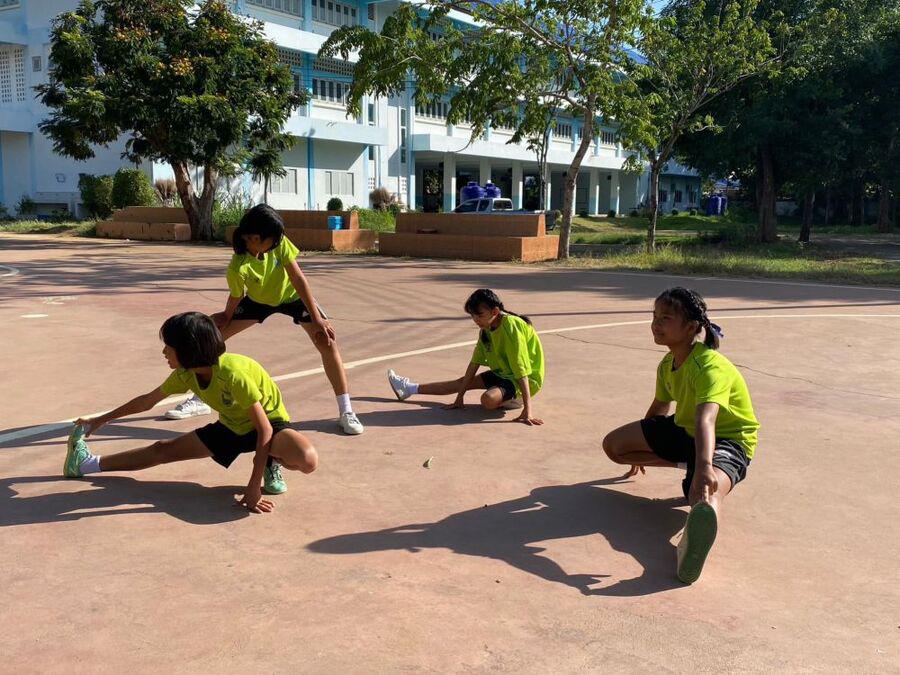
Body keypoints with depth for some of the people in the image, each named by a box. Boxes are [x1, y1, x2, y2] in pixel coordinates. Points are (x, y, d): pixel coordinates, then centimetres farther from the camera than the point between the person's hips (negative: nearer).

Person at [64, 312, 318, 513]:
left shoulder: (232, 373, -35)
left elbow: (265, 430, -33)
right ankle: (89, 463, 21)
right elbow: (147, 401, 8)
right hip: (232, 427, 7)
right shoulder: (186, 374, -11)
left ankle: (272, 463, -7)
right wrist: (101, 420, 16)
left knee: (308, 460, -38)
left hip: (271, 422, -7)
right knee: (163, 449, 4)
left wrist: (254, 487, -36)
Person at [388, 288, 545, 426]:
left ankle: (513, 399, -3)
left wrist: (527, 410, -35)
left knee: (489, 399, -33)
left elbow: (521, 370, -31)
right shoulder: (486, 327, 1)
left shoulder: (511, 327, -26)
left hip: (528, 379, -9)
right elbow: (475, 362, 3)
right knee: (462, 381, 13)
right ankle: (411, 389, 26)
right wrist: (460, 396, 2)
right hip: (503, 374, 9)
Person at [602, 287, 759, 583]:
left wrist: (704, 466, -62)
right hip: (684, 430, 9)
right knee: (613, 445, 0)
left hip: (728, 440, -9)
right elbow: (659, 407, 19)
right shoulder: (667, 365, 0)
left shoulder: (710, 366, -27)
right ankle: (686, 465, -4)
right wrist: (641, 447, 33)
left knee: (708, 490, -43)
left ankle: (693, 542, -75)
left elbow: (706, 419, -46)